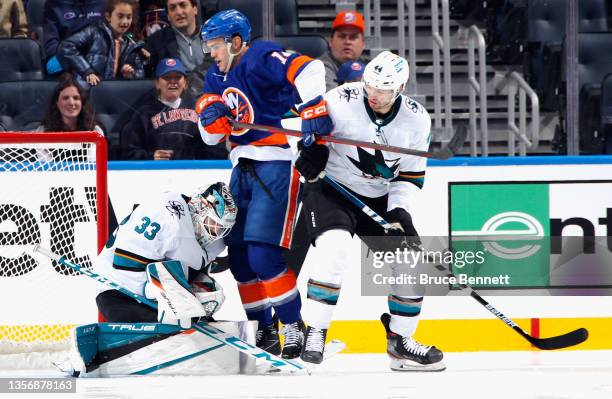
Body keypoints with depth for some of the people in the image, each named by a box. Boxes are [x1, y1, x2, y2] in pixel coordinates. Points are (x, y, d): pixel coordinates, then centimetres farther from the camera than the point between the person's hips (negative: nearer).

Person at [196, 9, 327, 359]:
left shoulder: (261, 58, -11)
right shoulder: (217, 77, 16)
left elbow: (309, 69, -26)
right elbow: (211, 136, 15)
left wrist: (314, 109, -35)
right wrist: (211, 113, -6)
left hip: (277, 163, -9)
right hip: (244, 167, 9)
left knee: (263, 254, -17)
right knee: (238, 255, 8)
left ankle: (294, 326, -4)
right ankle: (264, 330, 20)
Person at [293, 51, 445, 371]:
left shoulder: (417, 120, -7)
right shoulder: (341, 101, -19)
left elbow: (411, 173, 1)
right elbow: (309, 123, -3)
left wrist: (399, 209, -12)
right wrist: (310, 148, -22)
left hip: (379, 199, 5)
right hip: (329, 189, -5)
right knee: (332, 250, -30)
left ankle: (400, 341, 14)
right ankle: (315, 332, -21)